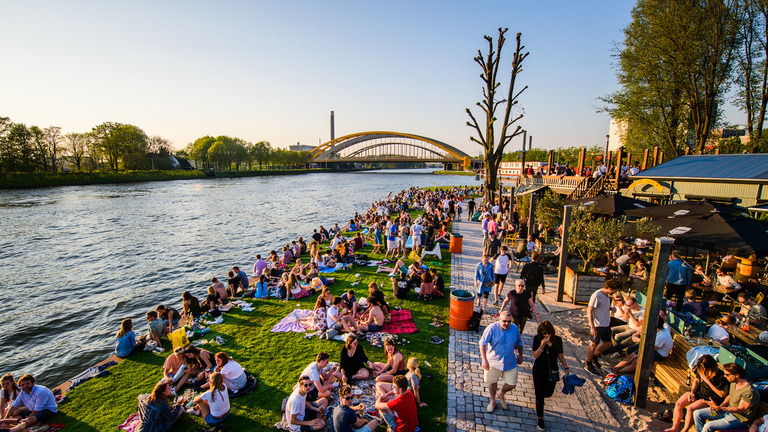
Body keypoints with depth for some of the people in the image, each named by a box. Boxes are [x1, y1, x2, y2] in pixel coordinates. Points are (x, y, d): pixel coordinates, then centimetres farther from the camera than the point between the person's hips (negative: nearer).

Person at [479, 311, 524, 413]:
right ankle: (493, 401, 38)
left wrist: (520, 356, 20)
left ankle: (501, 394, 40)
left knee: (512, 384, 8)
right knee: (492, 382, 11)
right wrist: (484, 360, -23)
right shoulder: (492, 328, -19)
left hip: (510, 363, 3)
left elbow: (519, 343, 12)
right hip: (493, 362, -3)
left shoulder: (515, 328, -7)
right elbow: (482, 343, -18)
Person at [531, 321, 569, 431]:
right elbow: (535, 356, -16)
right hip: (539, 370, -2)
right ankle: (540, 418, 23)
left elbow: (560, 356, 4)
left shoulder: (557, 339, -8)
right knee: (540, 395, 3)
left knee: (548, 393, 14)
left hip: (552, 371, 2)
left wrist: (566, 368, -2)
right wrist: (542, 345, -29)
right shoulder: (537, 339, -14)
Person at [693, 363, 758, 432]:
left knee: (709, 426, -26)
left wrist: (720, 408, -33)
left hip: (738, 418, -8)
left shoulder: (750, 391, -27)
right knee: (697, 413, 0)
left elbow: (741, 410, -25)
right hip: (728, 409, 8)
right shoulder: (734, 383, 0)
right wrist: (721, 405, -3)